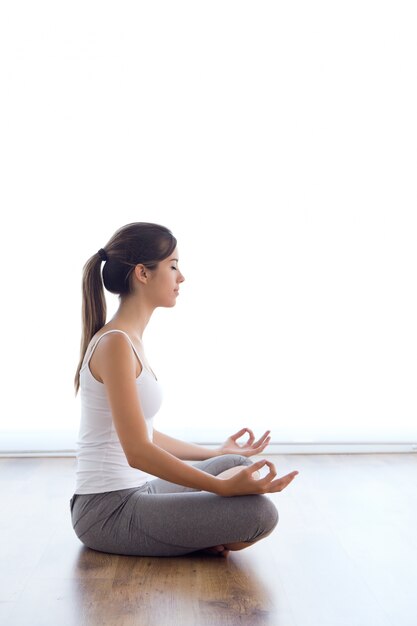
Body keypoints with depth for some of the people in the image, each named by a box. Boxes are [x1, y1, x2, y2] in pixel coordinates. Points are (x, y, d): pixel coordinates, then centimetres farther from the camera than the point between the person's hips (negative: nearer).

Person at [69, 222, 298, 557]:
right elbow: (137, 451, -25)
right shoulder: (115, 344, -19)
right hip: (109, 510, -10)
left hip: (133, 492, 10)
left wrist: (215, 454, 27)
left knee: (237, 463, 22)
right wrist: (222, 486, -25)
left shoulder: (129, 340, 11)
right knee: (259, 512, -21)